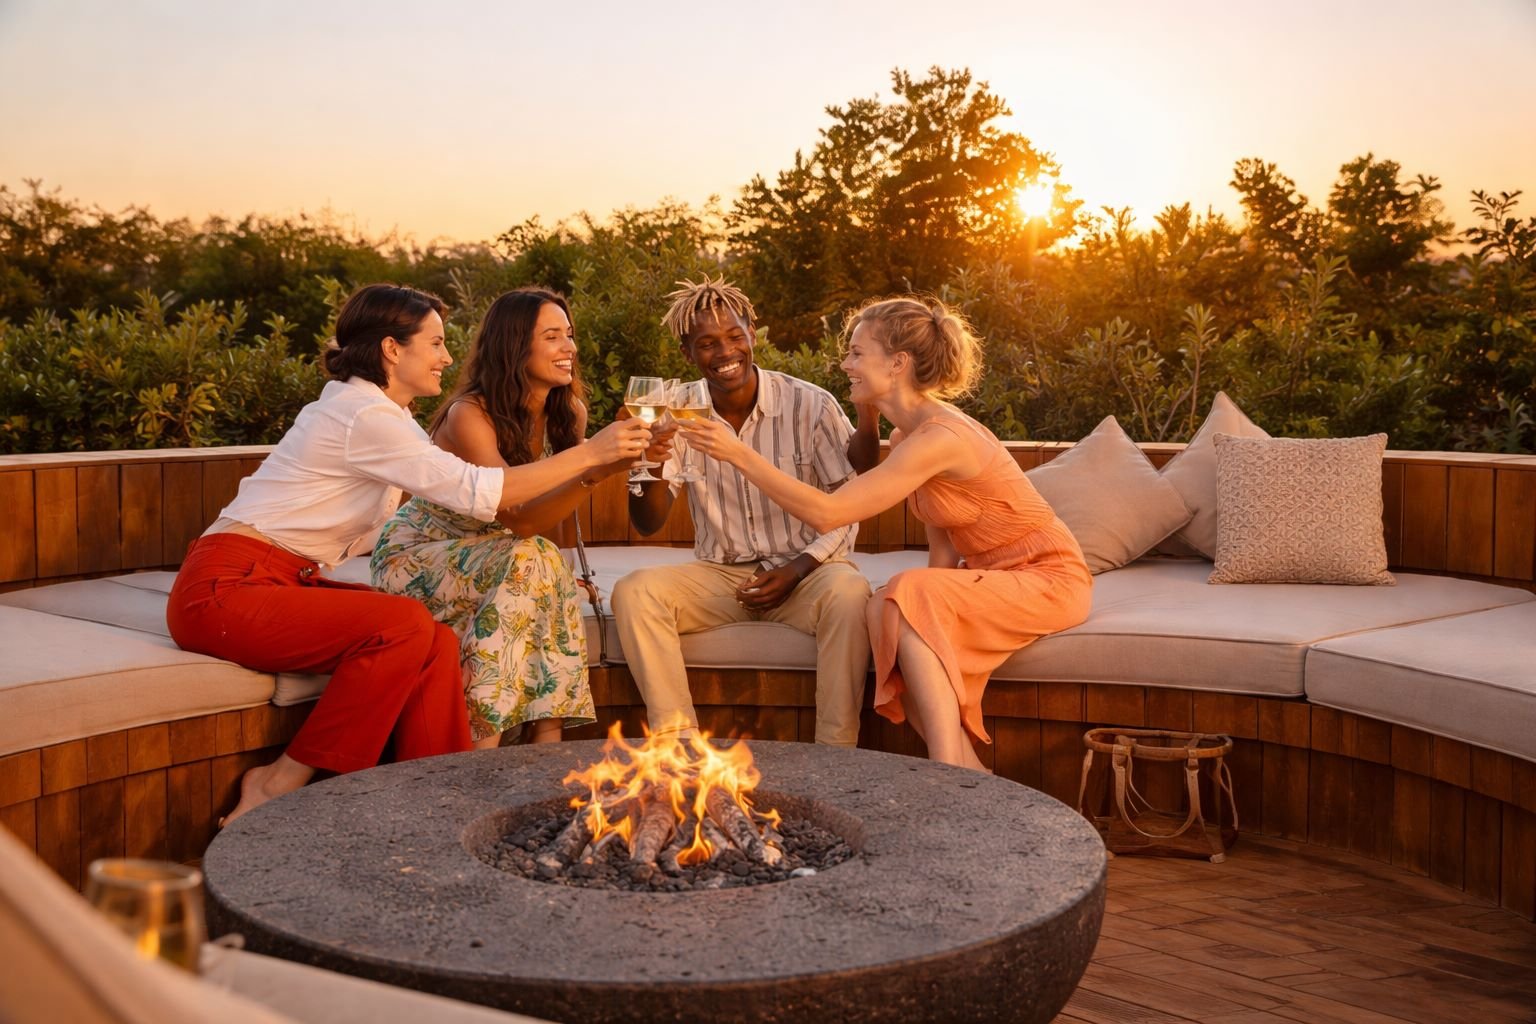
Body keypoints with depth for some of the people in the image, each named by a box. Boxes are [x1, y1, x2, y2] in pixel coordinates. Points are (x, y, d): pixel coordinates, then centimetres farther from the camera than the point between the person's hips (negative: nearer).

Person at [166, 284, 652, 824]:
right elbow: (478, 492, -19)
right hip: (223, 587, -9)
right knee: (405, 625, -25)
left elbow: (463, 492, 15)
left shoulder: (380, 414, 15)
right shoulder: (363, 416, -16)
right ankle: (278, 785, -13)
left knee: (436, 644, -8)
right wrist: (590, 453, -14)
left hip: (284, 580, 9)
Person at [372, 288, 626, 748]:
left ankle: (546, 739, -26)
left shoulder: (569, 412, -4)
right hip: (413, 559, -6)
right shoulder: (469, 415, -24)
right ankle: (480, 739, -32)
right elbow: (521, 521, -34)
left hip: (483, 559, 6)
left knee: (550, 574, -26)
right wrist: (593, 469, -47)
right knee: (530, 560, -32)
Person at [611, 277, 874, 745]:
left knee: (848, 593, -36)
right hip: (719, 574, 3)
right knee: (633, 592, -23)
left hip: (804, 571, -3)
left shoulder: (811, 406, -8)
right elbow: (649, 524, -3)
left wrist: (798, 569, -19)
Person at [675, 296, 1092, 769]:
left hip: (1048, 577, -8)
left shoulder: (939, 440, -26)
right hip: (996, 574, 8)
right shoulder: (906, 436, 5)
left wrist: (738, 454, -27)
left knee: (905, 600, -28)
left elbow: (826, 512, -30)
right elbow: (942, 544, 7)